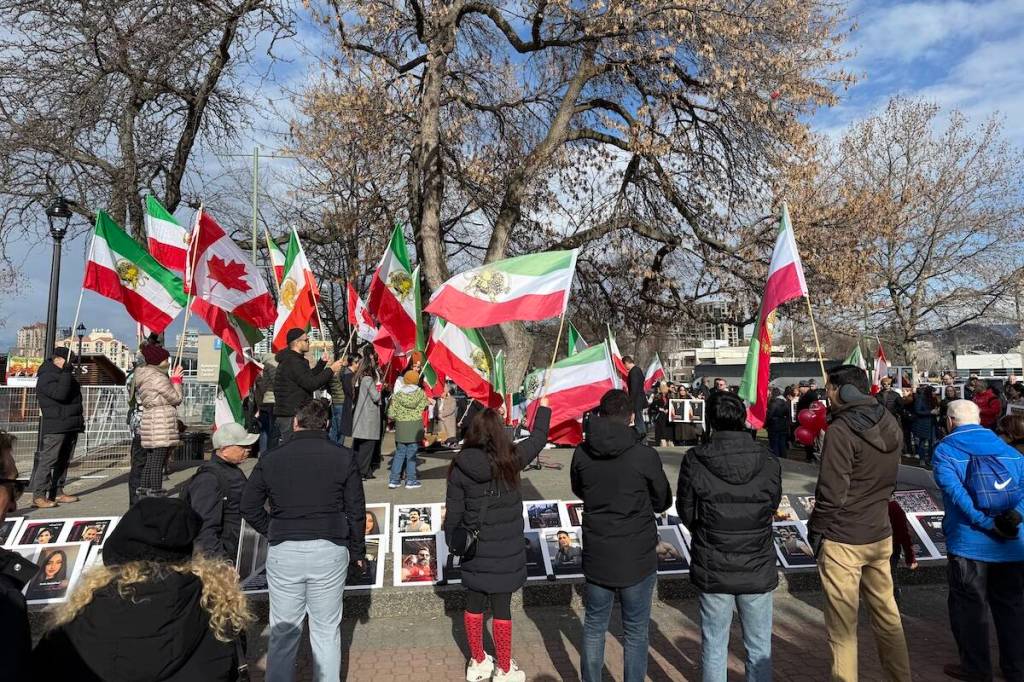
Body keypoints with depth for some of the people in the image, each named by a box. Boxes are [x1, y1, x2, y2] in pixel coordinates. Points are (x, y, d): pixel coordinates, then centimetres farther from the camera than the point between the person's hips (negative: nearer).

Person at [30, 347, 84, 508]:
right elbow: (60, 394, -25)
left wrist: (79, 414, 20)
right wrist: (66, 372, -21)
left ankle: (57, 492, 18)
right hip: (55, 427, -10)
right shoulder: (46, 377, -9)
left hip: (71, 426, 10)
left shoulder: (64, 374, 21)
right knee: (47, 460, -10)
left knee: (63, 461, 12)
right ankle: (38, 496, -8)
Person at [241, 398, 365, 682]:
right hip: (330, 550, -1)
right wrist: (358, 551, 10)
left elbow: (248, 507, 4)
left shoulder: (270, 459, 0)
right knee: (326, 630, 11)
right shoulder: (344, 457, -3)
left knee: (283, 630, 14)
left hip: (283, 552, 1)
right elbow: (356, 511, -1)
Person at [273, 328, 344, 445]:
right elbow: (311, 384, -23)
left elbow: (309, 377, 26)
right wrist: (331, 370, -15)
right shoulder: (293, 362, -17)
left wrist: (322, 362, 19)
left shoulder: (290, 360, 17)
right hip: (291, 416, -11)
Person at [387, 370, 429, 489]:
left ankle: (394, 479, 12)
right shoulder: (420, 393, -5)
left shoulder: (398, 394, -5)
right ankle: (410, 480, 9)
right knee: (412, 454, 6)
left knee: (399, 453, 11)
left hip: (401, 426, 1)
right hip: (416, 426, -1)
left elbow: (391, 414, -6)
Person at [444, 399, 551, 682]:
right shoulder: (511, 459, -14)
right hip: (505, 550, -2)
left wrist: (451, 541, 11)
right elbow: (538, 438, 3)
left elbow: (453, 511, -4)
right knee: (501, 608, 9)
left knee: (473, 606, 17)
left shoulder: (460, 466, -10)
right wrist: (544, 405, 17)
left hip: (474, 549, 2)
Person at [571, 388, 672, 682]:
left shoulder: (582, 453, -9)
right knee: (635, 631, 13)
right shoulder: (645, 455, -18)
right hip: (638, 558, -3)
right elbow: (663, 502, -3)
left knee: (594, 626, 19)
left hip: (596, 556, 3)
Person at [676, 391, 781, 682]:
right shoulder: (769, 462, -11)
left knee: (714, 647, 15)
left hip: (713, 570, -1)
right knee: (760, 649, 18)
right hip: (758, 570, 1)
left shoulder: (695, 461, -15)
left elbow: (686, 513, -4)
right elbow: (773, 505, 3)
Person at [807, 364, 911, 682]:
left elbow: (831, 491, -19)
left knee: (842, 627, 3)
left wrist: (815, 530, -8)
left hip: (842, 540, -8)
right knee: (887, 617, 18)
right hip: (881, 536, 8)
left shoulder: (841, 431, -19)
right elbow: (887, 480, 15)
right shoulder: (891, 425, 6)